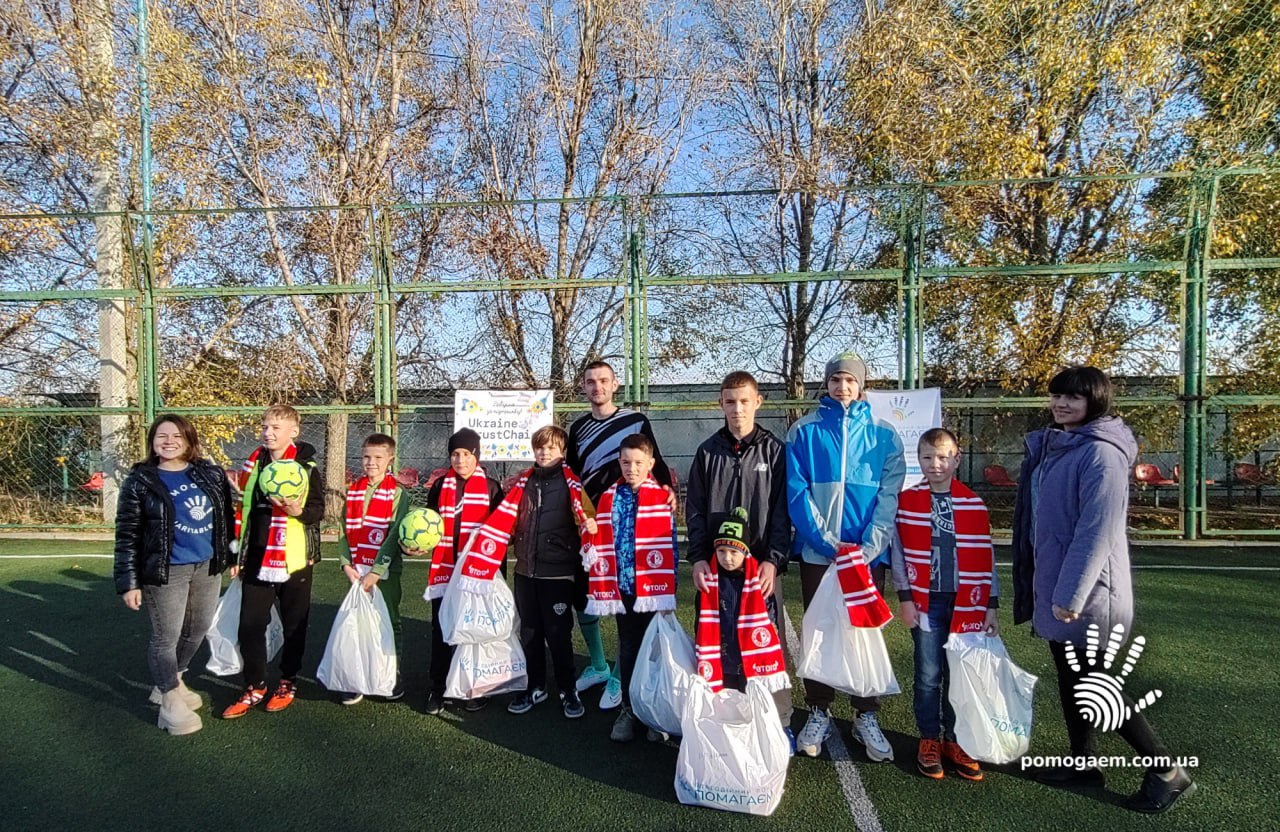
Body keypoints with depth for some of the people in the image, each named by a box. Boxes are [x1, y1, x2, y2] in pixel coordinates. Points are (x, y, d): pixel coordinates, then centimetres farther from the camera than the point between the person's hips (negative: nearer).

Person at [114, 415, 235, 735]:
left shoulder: (211, 474, 2)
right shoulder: (139, 480, -8)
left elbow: (227, 516, 10)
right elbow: (127, 535, -8)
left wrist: (234, 555, 9)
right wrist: (128, 582, -10)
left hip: (208, 567, 5)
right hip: (165, 572, -5)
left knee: (198, 630, 17)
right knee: (166, 637, 4)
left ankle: (172, 682, 41)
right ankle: (170, 700, 23)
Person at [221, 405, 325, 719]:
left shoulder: (306, 467, -6)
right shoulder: (252, 464, 7)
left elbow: (318, 510, -7)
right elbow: (241, 510, 13)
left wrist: (298, 511, -28)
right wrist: (237, 554, 13)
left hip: (294, 561, -3)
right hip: (256, 561, 4)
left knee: (294, 626, 9)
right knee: (250, 626, 4)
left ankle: (288, 682, 27)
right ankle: (254, 687, 20)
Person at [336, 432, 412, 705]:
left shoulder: (397, 493, -6)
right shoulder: (353, 491, 8)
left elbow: (394, 536, -13)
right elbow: (346, 531, 6)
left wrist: (376, 571, -17)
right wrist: (346, 563, -7)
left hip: (385, 570, -3)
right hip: (357, 570, 4)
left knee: (389, 621, 8)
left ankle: (394, 674, 23)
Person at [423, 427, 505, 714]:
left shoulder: (491, 487, -1)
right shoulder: (440, 486, 7)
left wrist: (499, 573, -1)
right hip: (444, 570, 2)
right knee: (440, 629, 6)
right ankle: (437, 688, 18)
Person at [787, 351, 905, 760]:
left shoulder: (882, 434, 3)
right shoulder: (804, 431, 1)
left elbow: (890, 494, -2)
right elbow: (797, 491, -5)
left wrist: (869, 546, -14)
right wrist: (829, 542, -13)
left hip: (868, 553, 1)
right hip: (817, 552, 0)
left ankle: (866, 716, 24)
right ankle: (818, 712, 24)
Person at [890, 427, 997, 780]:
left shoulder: (974, 505, 3)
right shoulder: (906, 501, -2)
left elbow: (986, 559, 6)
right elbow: (899, 552, -1)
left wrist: (991, 606, 4)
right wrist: (905, 597, -5)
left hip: (965, 604, 2)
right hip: (925, 602, -1)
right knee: (929, 676, 4)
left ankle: (954, 739, 25)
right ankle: (929, 739, 21)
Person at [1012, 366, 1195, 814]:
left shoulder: (1101, 453, -18)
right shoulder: (1050, 445, 10)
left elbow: (1098, 530, -24)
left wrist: (1070, 593, -25)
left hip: (1084, 590, -9)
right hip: (1053, 583, 9)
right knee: (1070, 675, 17)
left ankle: (1167, 770, 16)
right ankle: (1082, 762, 30)